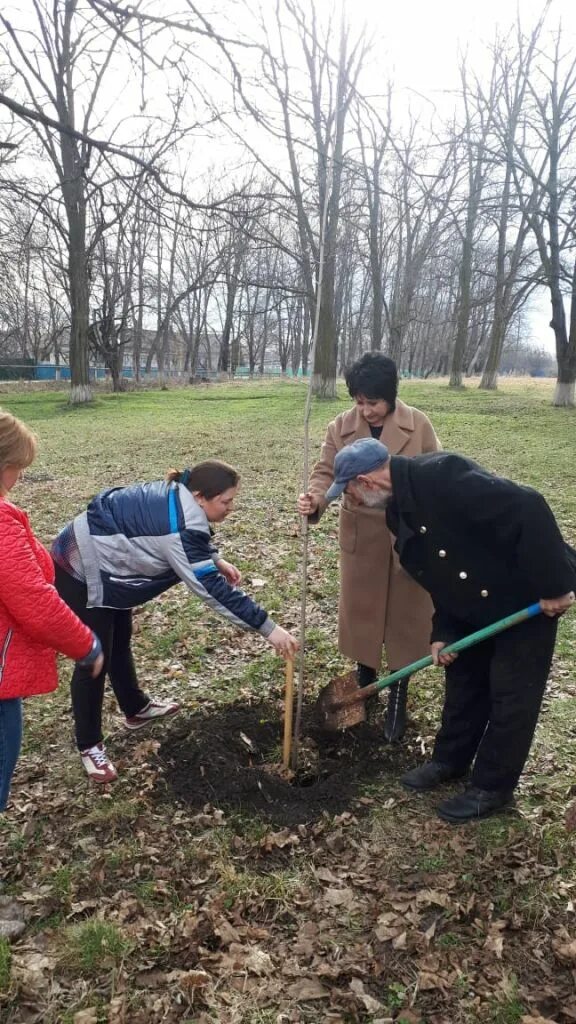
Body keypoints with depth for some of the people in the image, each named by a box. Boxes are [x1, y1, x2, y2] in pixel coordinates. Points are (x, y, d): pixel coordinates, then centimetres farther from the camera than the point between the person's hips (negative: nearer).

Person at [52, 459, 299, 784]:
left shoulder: (177, 497, -5)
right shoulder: (179, 527, -33)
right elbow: (213, 589, -33)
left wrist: (217, 561, 1)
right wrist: (268, 627, -30)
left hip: (102, 563, 10)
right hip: (82, 571, -10)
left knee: (120, 641, 23)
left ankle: (137, 709, 42)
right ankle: (90, 745, 17)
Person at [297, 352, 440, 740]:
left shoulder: (418, 425, -9)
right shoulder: (341, 426, -7)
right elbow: (326, 472, -5)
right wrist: (315, 499, -29)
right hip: (361, 537, 1)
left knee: (404, 615, 8)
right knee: (361, 611, 13)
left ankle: (397, 701, 24)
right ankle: (364, 687, 36)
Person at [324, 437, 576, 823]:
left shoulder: (443, 476, -31)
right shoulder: (400, 509, 0)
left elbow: (528, 509, -36)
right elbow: (439, 575, 8)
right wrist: (442, 632, 1)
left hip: (530, 596, -9)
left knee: (512, 694, 5)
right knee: (463, 679, 18)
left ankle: (492, 787, 20)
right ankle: (451, 760, 37)